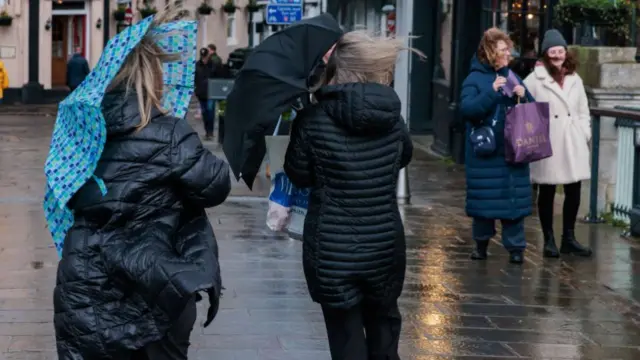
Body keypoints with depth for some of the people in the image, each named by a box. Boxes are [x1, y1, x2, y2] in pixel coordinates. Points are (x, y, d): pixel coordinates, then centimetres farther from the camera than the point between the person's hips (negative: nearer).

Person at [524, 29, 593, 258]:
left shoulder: (575, 79, 12)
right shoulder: (535, 80, -4)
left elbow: (583, 111, 16)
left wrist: (585, 134, 6)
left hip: (573, 144, 4)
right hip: (547, 144, -4)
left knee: (573, 191, 6)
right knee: (547, 192, 4)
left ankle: (569, 238, 18)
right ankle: (549, 240, 12)